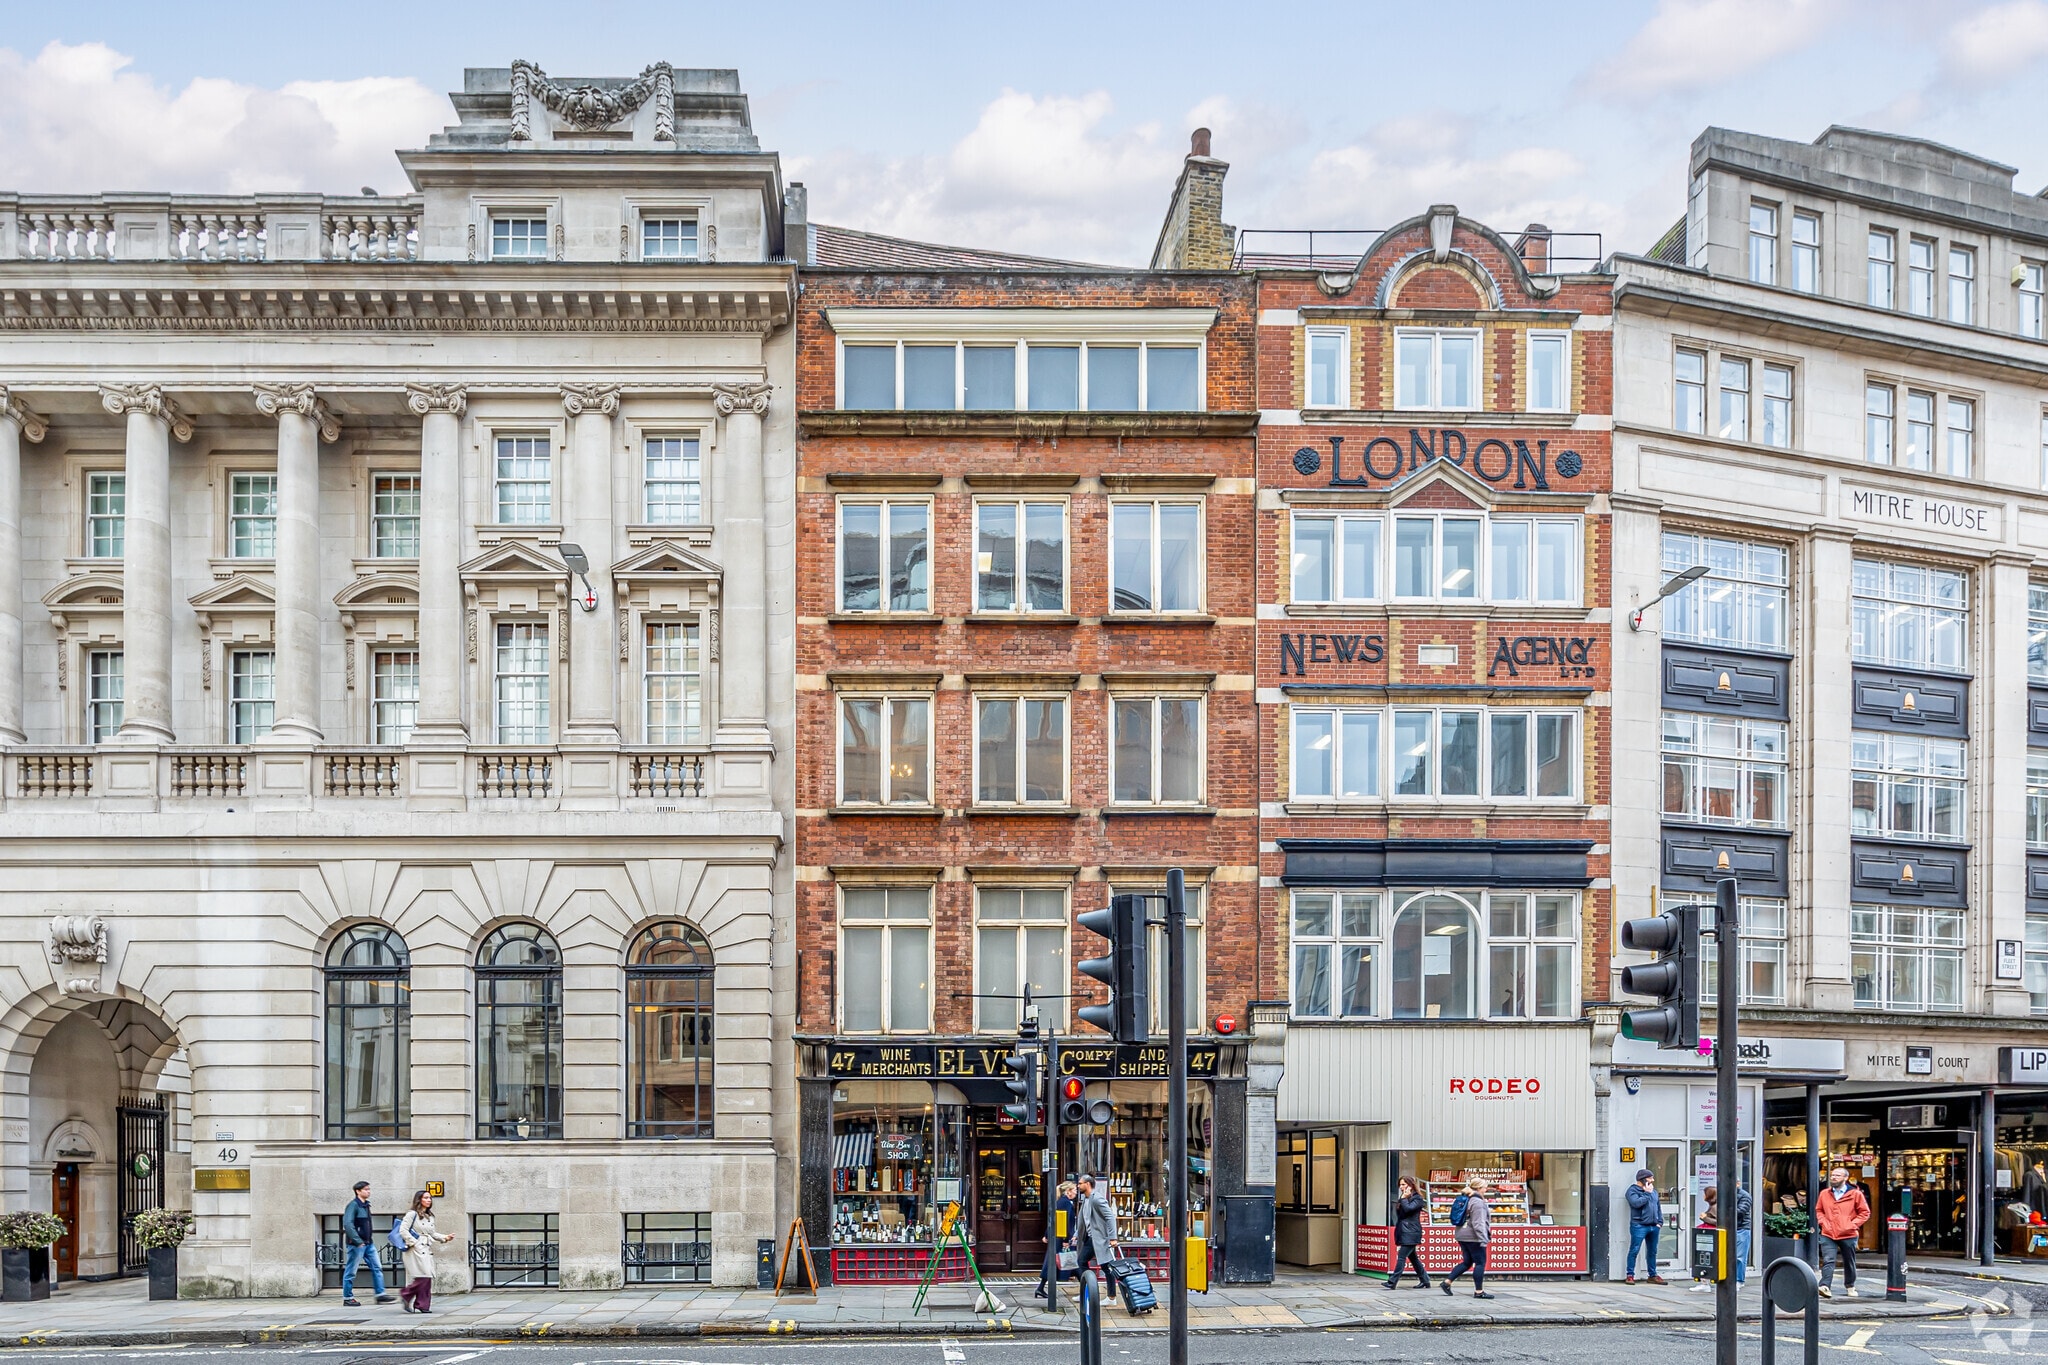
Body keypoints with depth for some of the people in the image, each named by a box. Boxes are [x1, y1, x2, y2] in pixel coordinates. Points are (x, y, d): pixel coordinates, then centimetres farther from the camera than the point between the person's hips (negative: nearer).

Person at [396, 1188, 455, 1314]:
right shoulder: (412, 1214, -4)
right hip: (416, 1250, -8)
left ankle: (422, 1306, 4)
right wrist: (412, 1242, -14)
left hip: (427, 1250, 8)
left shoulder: (430, 1216, 20)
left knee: (428, 1278, 1)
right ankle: (405, 1295, 2)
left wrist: (445, 1237, 10)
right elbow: (403, 1230, -11)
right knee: (423, 1276, -16)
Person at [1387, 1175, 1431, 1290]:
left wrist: (1403, 1198, -10)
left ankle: (1392, 1282, -14)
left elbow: (1408, 1208, -22)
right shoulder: (1403, 1197, 18)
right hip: (1403, 1232, 9)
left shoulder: (1417, 1198, -7)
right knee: (1413, 1258, 12)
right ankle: (1425, 1281, 20)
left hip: (1411, 1233, -9)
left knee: (1401, 1256, -12)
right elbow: (1398, 1213, 11)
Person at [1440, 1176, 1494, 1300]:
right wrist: (1483, 1239, -23)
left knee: (1467, 1262, 14)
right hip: (1473, 1237, -10)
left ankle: (1447, 1281, 8)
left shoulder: (1466, 1199, 13)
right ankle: (1479, 1291, 1)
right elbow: (1478, 1223, -22)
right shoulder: (1477, 1202, -16)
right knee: (1480, 1263, -1)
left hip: (1462, 1235, 10)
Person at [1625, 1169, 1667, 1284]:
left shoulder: (1653, 1191, 18)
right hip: (1639, 1226, -7)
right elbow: (1636, 1203, -21)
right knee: (1634, 1251, -5)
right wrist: (1647, 1193, -12)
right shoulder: (1633, 1190, -4)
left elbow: (1659, 1207, 20)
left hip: (1653, 1226, 7)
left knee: (1653, 1252, 12)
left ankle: (1653, 1275, 22)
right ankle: (1630, 1275, -1)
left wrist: (1660, 1222, 8)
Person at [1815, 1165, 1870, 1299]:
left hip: (1848, 1235, -1)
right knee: (1828, 1261, -13)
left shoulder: (1855, 1194, -3)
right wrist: (1823, 1222, 1)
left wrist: (1852, 1225, -8)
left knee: (1849, 1263, 14)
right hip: (1828, 1235, 1)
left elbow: (1865, 1213, 1)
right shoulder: (1824, 1194, 6)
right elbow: (1818, 1210, 18)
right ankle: (1825, 1287, -23)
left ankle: (1850, 1286, 32)